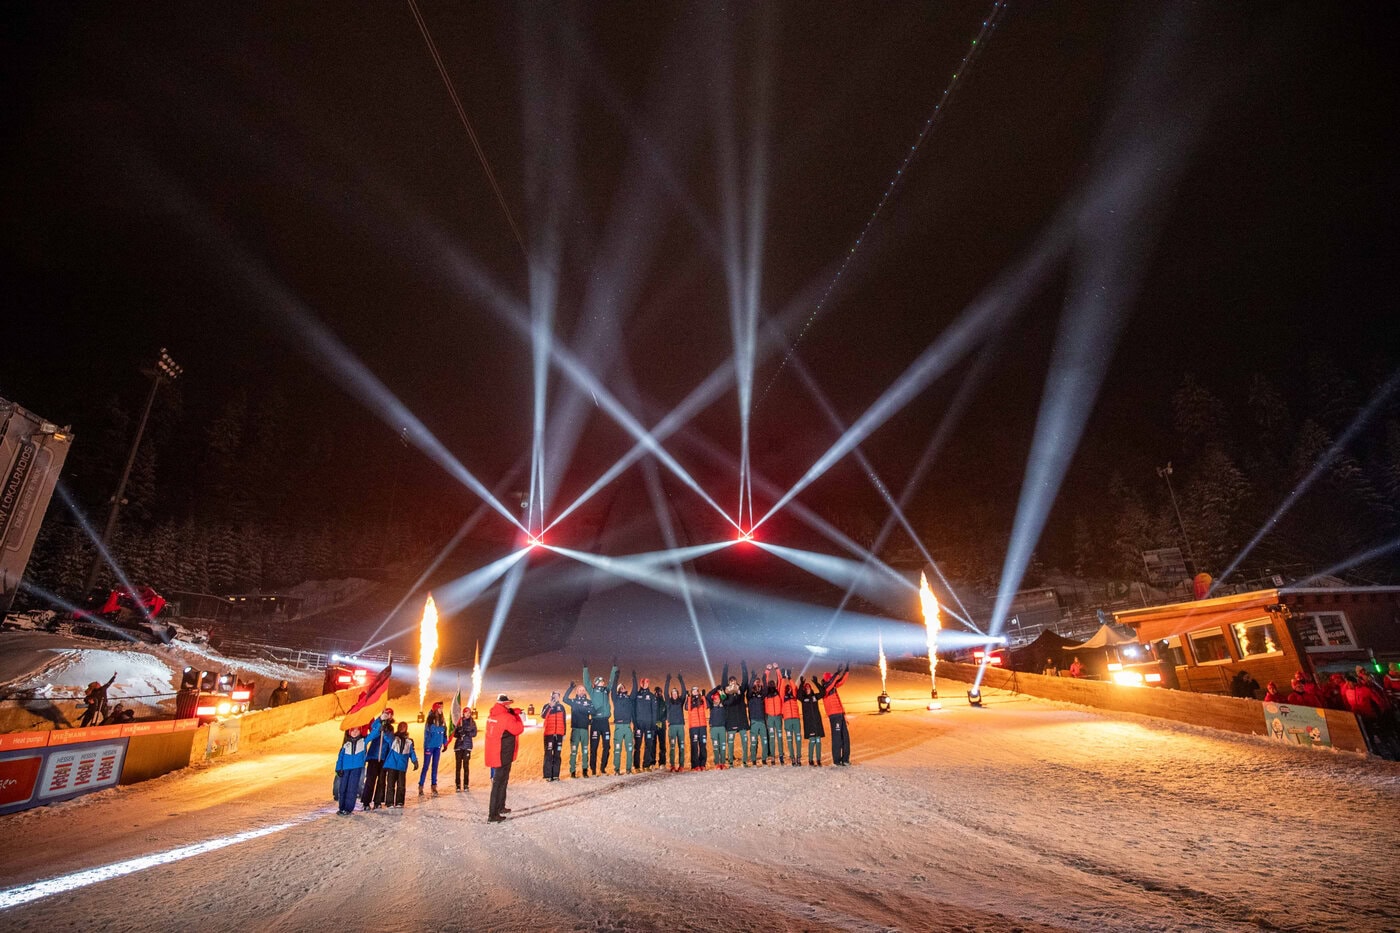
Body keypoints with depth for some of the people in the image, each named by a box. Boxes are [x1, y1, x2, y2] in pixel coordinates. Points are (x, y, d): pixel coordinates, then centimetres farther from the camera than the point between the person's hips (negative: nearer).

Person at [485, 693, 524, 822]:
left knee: (502, 780, 23)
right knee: (499, 782, -2)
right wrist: (517, 715, -4)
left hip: (494, 753, 9)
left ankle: (500, 807, 35)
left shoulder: (492, 716, 6)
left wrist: (514, 714, 7)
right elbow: (519, 729, -15)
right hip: (503, 755, -9)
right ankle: (492, 814, 2)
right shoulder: (506, 717, -21)